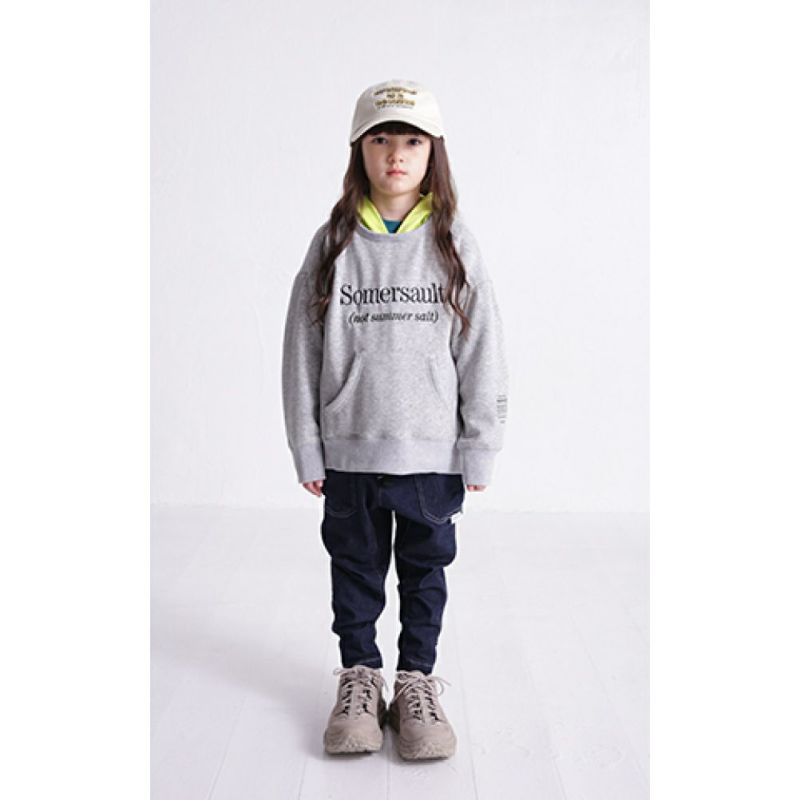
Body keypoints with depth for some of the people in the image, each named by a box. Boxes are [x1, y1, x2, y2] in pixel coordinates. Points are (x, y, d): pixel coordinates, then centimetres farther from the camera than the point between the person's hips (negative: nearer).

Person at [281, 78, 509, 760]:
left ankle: (417, 680, 31)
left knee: (425, 569, 13)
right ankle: (359, 675, 33)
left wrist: (480, 448, -2)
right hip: (349, 448, 1)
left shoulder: (453, 243, -1)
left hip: (433, 448, 0)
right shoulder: (334, 243, -1)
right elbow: (303, 351, 1)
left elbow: (482, 351, -1)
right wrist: (307, 449, 0)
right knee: (356, 568, 14)